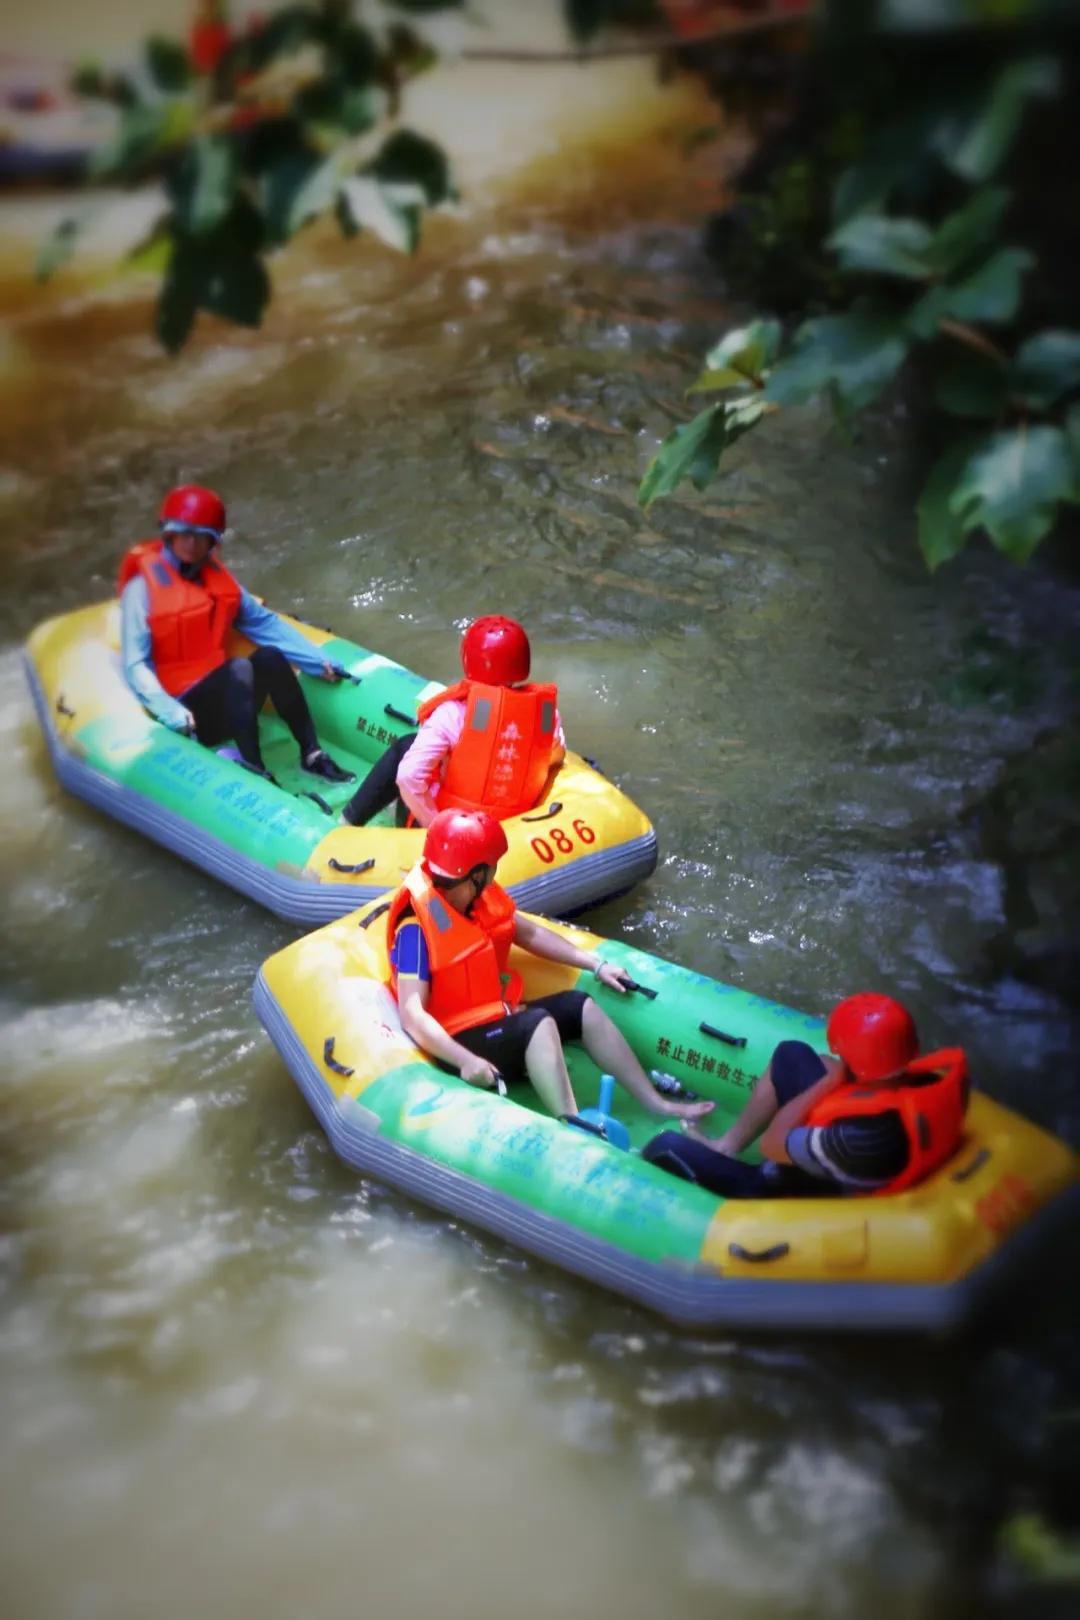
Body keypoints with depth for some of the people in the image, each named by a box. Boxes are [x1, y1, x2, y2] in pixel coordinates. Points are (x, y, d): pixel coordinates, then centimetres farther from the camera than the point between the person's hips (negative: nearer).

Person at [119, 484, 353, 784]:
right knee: (238, 669, -32)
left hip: (225, 698, 5)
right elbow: (136, 666, -14)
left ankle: (312, 755, -21)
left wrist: (322, 664, 1)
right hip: (188, 712, -5)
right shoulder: (144, 585, -8)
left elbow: (265, 623, 12)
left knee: (269, 657, -23)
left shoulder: (216, 576, 11)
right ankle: (254, 771, -37)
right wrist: (176, 715, -29)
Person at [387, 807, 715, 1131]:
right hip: (460, 1040, -9)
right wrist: (465, 1060, -40)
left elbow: (530, 934, 16)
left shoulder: (480, 897, 0)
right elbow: (413, 1015, -29)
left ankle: (657, 1105, -1)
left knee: (580, 1006, 0)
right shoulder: (417, 928, -24)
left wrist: (596, 965, 14)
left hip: (497, 1018, 9)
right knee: (539, 1023, -29)